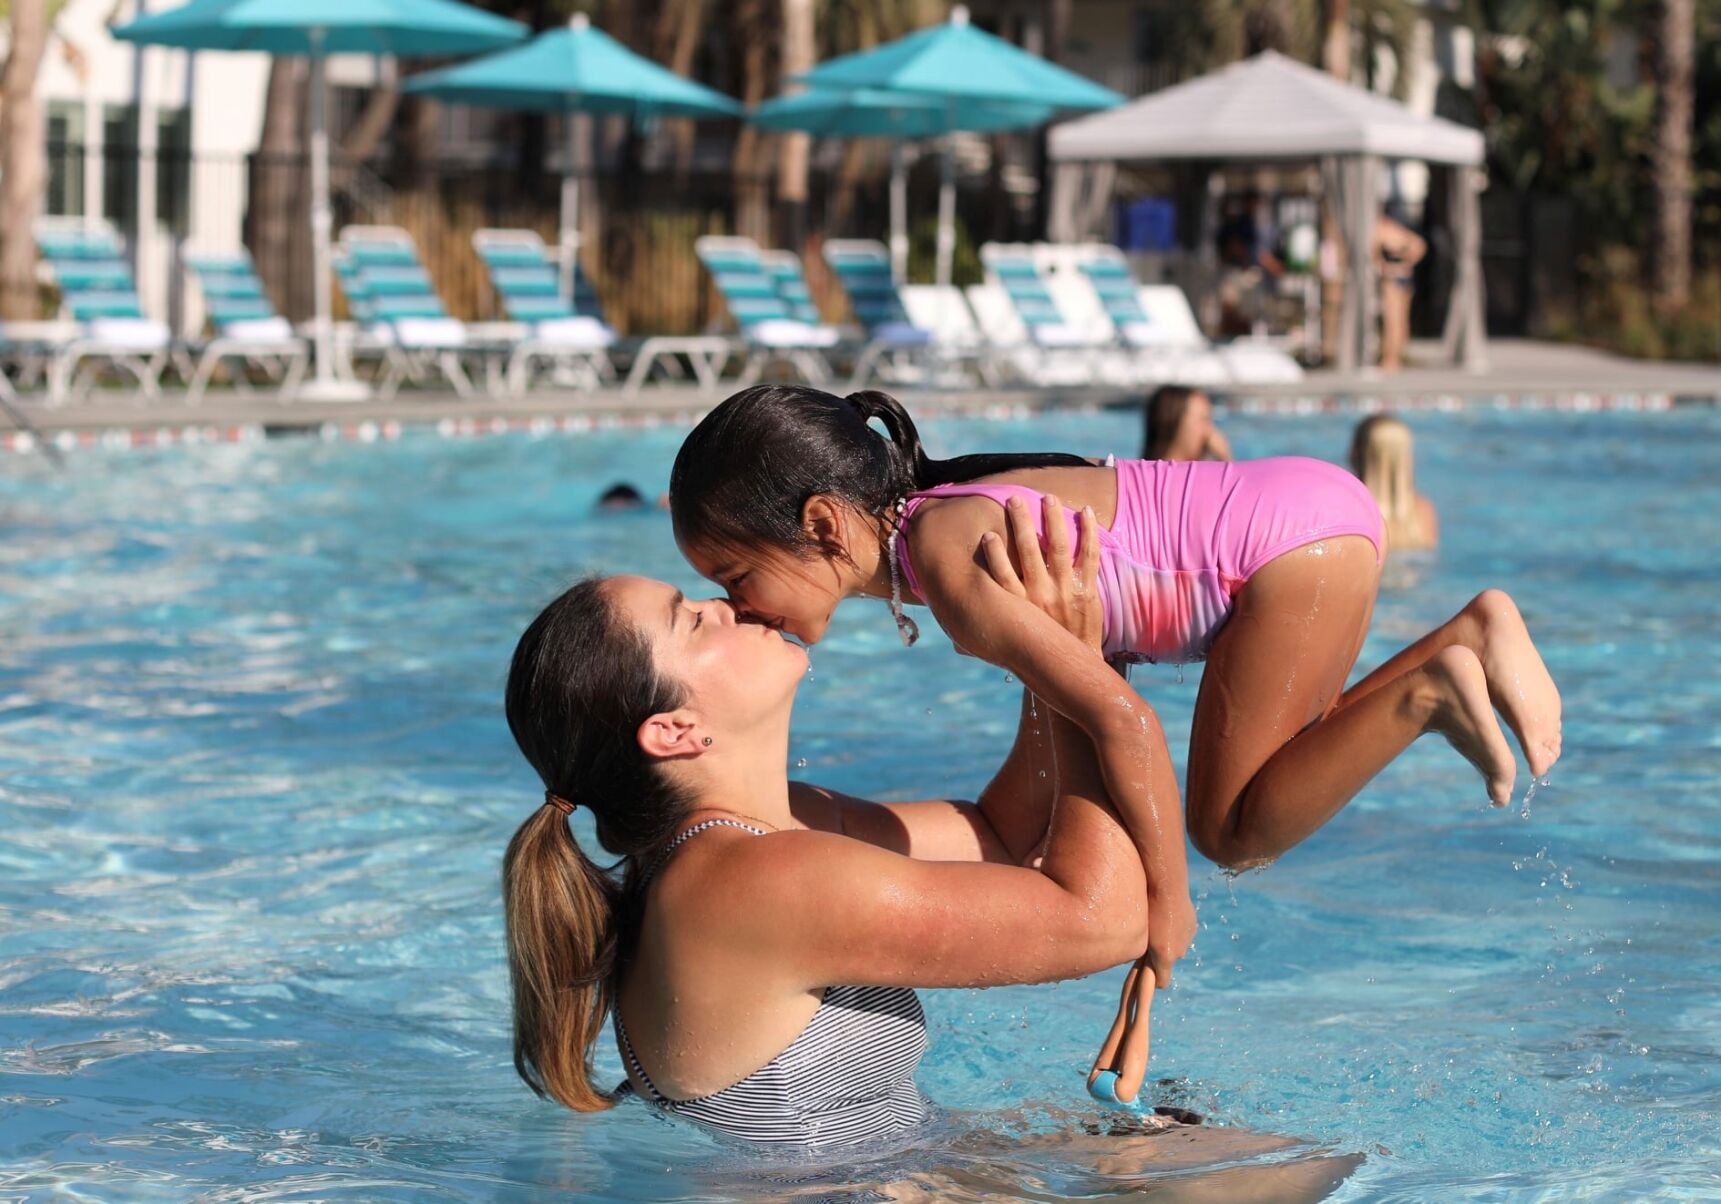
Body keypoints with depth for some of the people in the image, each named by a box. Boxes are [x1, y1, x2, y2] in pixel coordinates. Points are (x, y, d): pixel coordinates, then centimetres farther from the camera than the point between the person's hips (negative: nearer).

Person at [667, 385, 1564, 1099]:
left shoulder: (947, 562, -25)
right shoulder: (927, 515, 3)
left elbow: (1122, 719, -28)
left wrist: (1166, 896, -19)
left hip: (1293, 543, -9)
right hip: (1313, 508, 9)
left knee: (1234, 829, -2)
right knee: (1278, 782, 21)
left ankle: (1425, 690, -4)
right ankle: (1469, 638, 15)